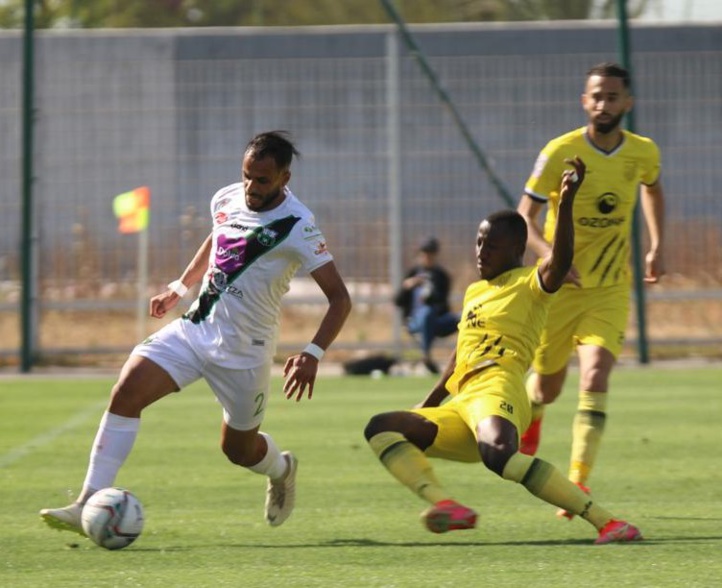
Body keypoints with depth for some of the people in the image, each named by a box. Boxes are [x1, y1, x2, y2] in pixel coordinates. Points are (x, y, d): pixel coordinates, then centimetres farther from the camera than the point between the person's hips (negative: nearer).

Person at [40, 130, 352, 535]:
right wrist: (179, 288, 26)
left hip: (243, 351, -5)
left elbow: (340, 298, -18)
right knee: (127, 391, -16)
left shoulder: (297, 227, -17)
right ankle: (89, 504, -19)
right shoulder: (227, 199, 2)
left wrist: (313, 355, -29)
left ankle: (282, 470, 47)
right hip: (195, 329, 5)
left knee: (239, 449, 9)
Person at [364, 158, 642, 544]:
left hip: (496, 390, -9)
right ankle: (444, 504, -25)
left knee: (498, 452, -39)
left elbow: (560, 262, -19)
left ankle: (605, 522, -38)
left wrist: (565, 203, -31)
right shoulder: (475, 292, 29)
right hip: (462, 404, 9)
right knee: (381, 429, 0)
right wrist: (427, 405, 35)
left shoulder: (529, 284, 4)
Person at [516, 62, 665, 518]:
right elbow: (526, 215, -11)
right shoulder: (560, 153, -14)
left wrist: (657, 247, 14)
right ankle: (530, 415, 50)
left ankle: (579, 482, -20)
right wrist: (551, 257, -28)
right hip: (560, 287, -1)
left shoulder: (644, 153, -3)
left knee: (596, 378, -20)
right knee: (547, 388, 12)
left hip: (611, 290, 1)